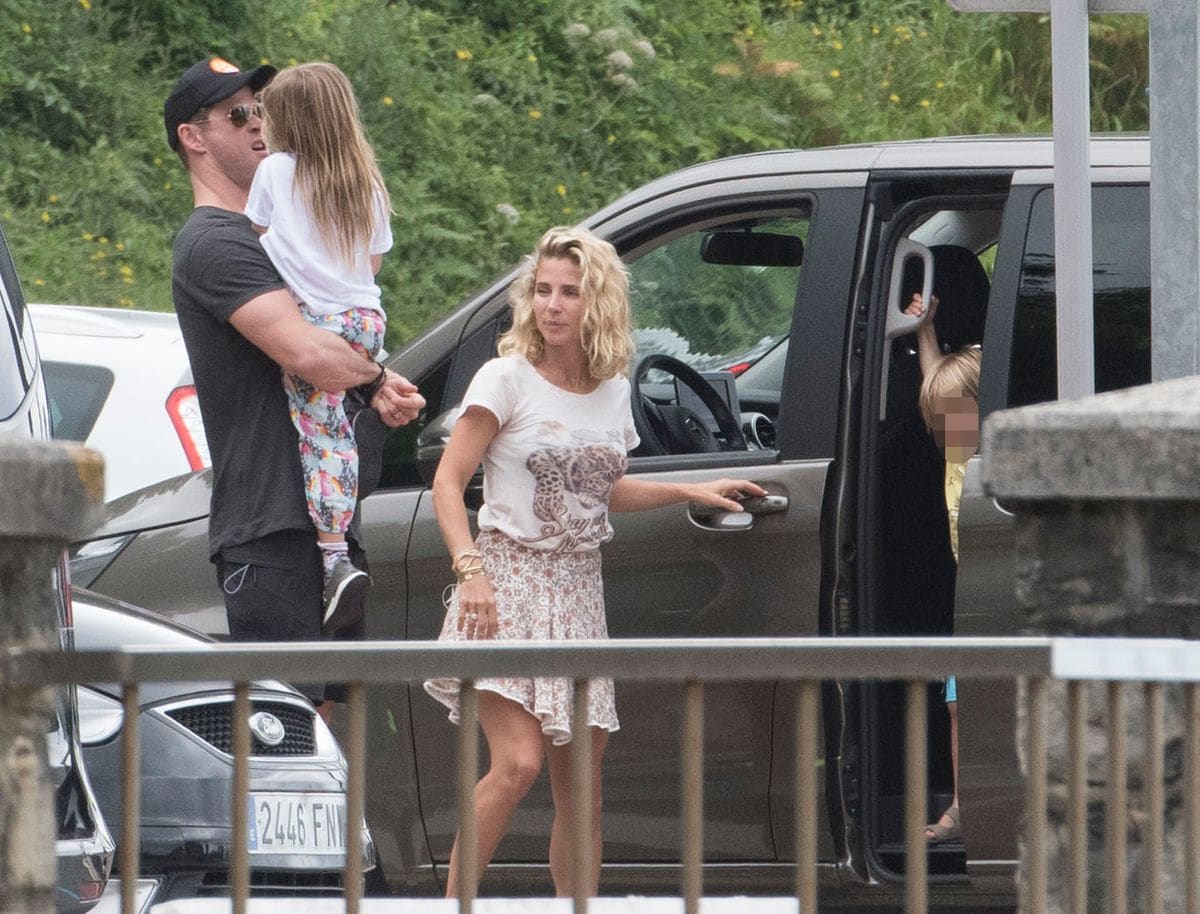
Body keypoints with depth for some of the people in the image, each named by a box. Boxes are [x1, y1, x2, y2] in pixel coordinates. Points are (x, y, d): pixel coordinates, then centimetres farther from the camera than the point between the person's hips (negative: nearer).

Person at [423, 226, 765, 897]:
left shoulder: (613, 390, 9)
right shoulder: (508, 377, -6)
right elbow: (448, 483, -9)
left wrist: (690, 492, 20)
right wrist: (471, 570, -21)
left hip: (579, 590, 5)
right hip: (509, 581, -5)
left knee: (583, 784, 4)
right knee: (518, 764, -20)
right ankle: (454, 910, -13)